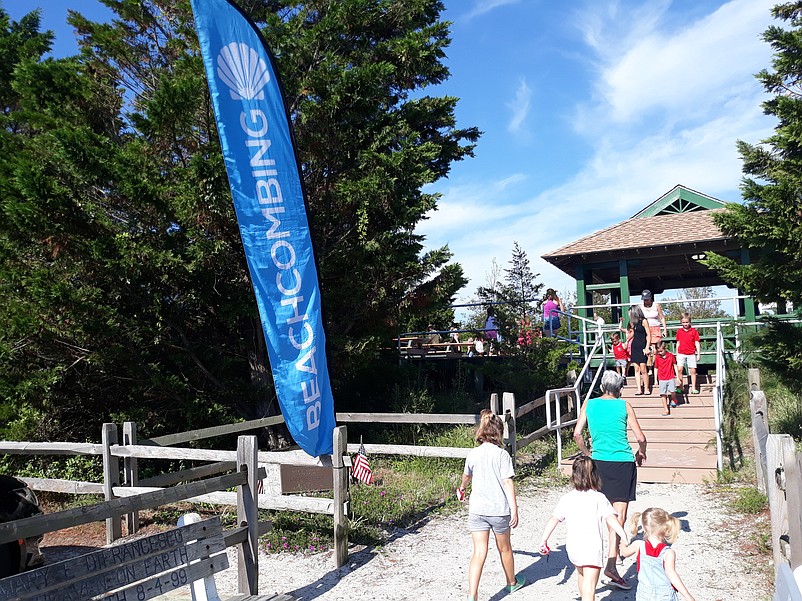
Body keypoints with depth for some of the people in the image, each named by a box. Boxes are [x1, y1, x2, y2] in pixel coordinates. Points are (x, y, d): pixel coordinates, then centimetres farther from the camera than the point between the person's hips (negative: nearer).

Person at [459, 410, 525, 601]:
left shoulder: (472, 454, 0)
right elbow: (507, 483, -15)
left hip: (477, 509, 2)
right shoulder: (502, 454, -10)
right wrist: (514, 510, -12)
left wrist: (462, 487, 42)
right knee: (504, 548, 20)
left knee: (479, 553, 2)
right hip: (499, 509, -2)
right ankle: (512, 582, 43)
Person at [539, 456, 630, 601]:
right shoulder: (599, 498, -4)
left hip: (572, 547, 4)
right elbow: (610, 519, -16)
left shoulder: (566, 499, 4)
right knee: (589, 588, -7)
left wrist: (544, 540, 7)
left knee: (581, 575, 31)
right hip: (592, 548, -4)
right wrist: (624, 536, -18)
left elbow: (553, 519, 2)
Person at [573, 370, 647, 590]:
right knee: (619, 515, -3)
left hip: (599, 462, 3)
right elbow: (640, 437, 0)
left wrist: (587, 454, 15)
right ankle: (611, 564, -9)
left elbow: (577, 434, 1)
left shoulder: (589, 404, 5)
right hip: (623, 463, -3)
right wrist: (641, 454, 19)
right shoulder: (624, 405, -2)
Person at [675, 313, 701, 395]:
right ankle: (680, 387, 2)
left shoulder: (694, 331, -1)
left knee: (693, 370, 3)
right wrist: (677, 354, 15)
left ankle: (693, 388, 11)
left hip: (691, 354, -1)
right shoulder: (679, 331, 6)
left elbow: (697, 343, 0)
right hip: (681, 353, 2)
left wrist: (699, 354, -2)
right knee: (679, 369, -8)